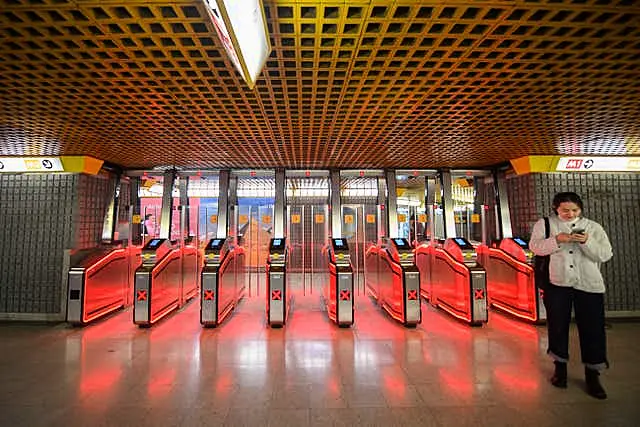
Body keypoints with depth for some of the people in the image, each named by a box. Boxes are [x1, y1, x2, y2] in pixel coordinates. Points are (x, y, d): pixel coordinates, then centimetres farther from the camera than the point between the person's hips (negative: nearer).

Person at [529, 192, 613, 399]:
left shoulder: (593, 227, 7)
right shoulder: (545, 224, 3)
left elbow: (605, 255, 0)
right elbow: (535, 246, -7)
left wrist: (586, 242, -17)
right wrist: (557, 239, -21)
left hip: (589, 285, 1)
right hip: (557, 283, -1)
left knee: (592, 328, 5)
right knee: (557, 326, 10)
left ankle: (592, 375, 23)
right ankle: (560, 367, 29)